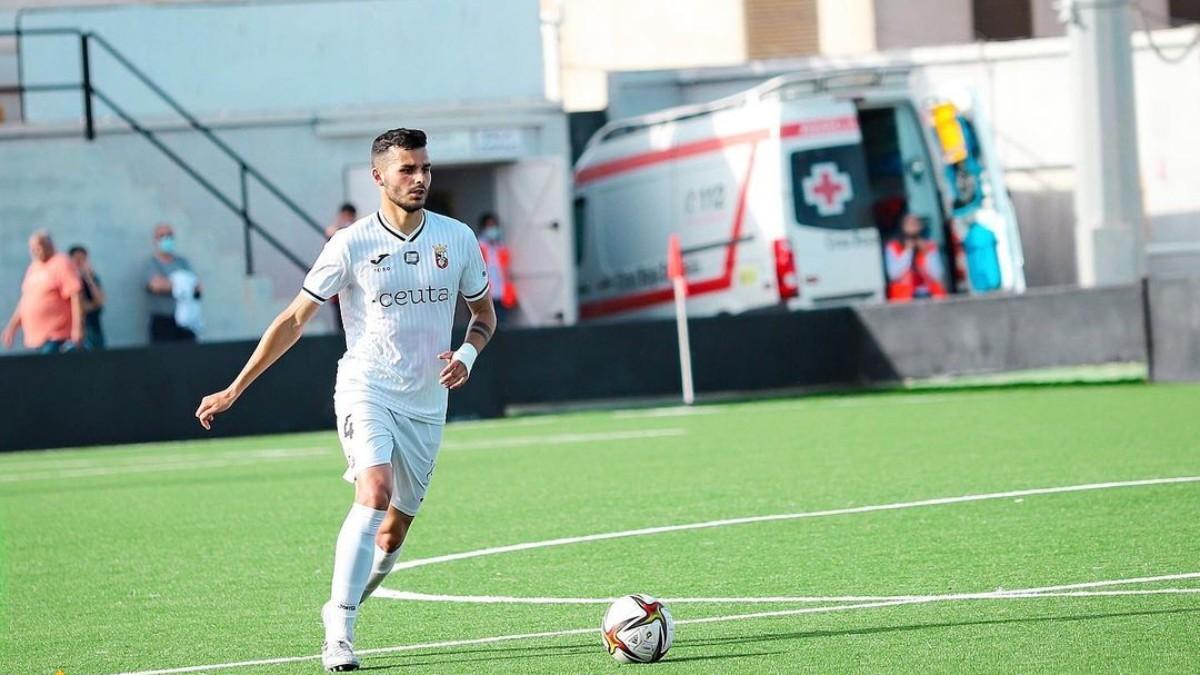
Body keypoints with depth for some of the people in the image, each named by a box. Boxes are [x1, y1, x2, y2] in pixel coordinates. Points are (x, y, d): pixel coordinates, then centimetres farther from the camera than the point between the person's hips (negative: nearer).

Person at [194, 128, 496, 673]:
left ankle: (339, 611, 32)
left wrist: (467, 355, -7)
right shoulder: (351, 245, -7)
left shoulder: (457, 238, 2)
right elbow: (293, 321, -1)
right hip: (366, 389, -4)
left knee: (395, 531, 7)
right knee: (375, 494, -27)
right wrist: (233, 391, -2)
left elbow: (484, 314, 16)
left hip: (426, 404, 4)